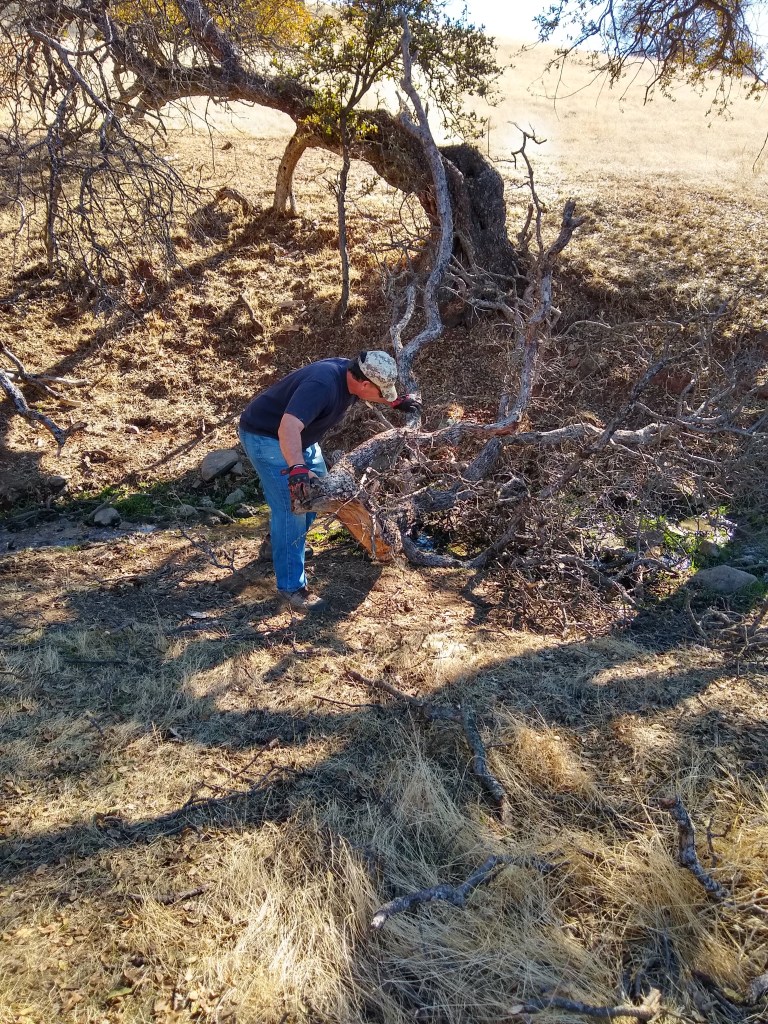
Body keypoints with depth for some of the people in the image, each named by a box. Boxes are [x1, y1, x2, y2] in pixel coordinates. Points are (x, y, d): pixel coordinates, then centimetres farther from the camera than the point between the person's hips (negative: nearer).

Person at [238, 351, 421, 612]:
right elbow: (288, 428, -49)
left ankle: (293, 543, 40)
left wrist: (396, 401, 11)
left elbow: (375, 390, 19)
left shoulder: (351, 373, -9)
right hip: (266, 437, -10)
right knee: (291, 509, -14)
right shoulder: (322, 385, -37)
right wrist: (297, 469, -60)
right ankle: (291, 586, -6)